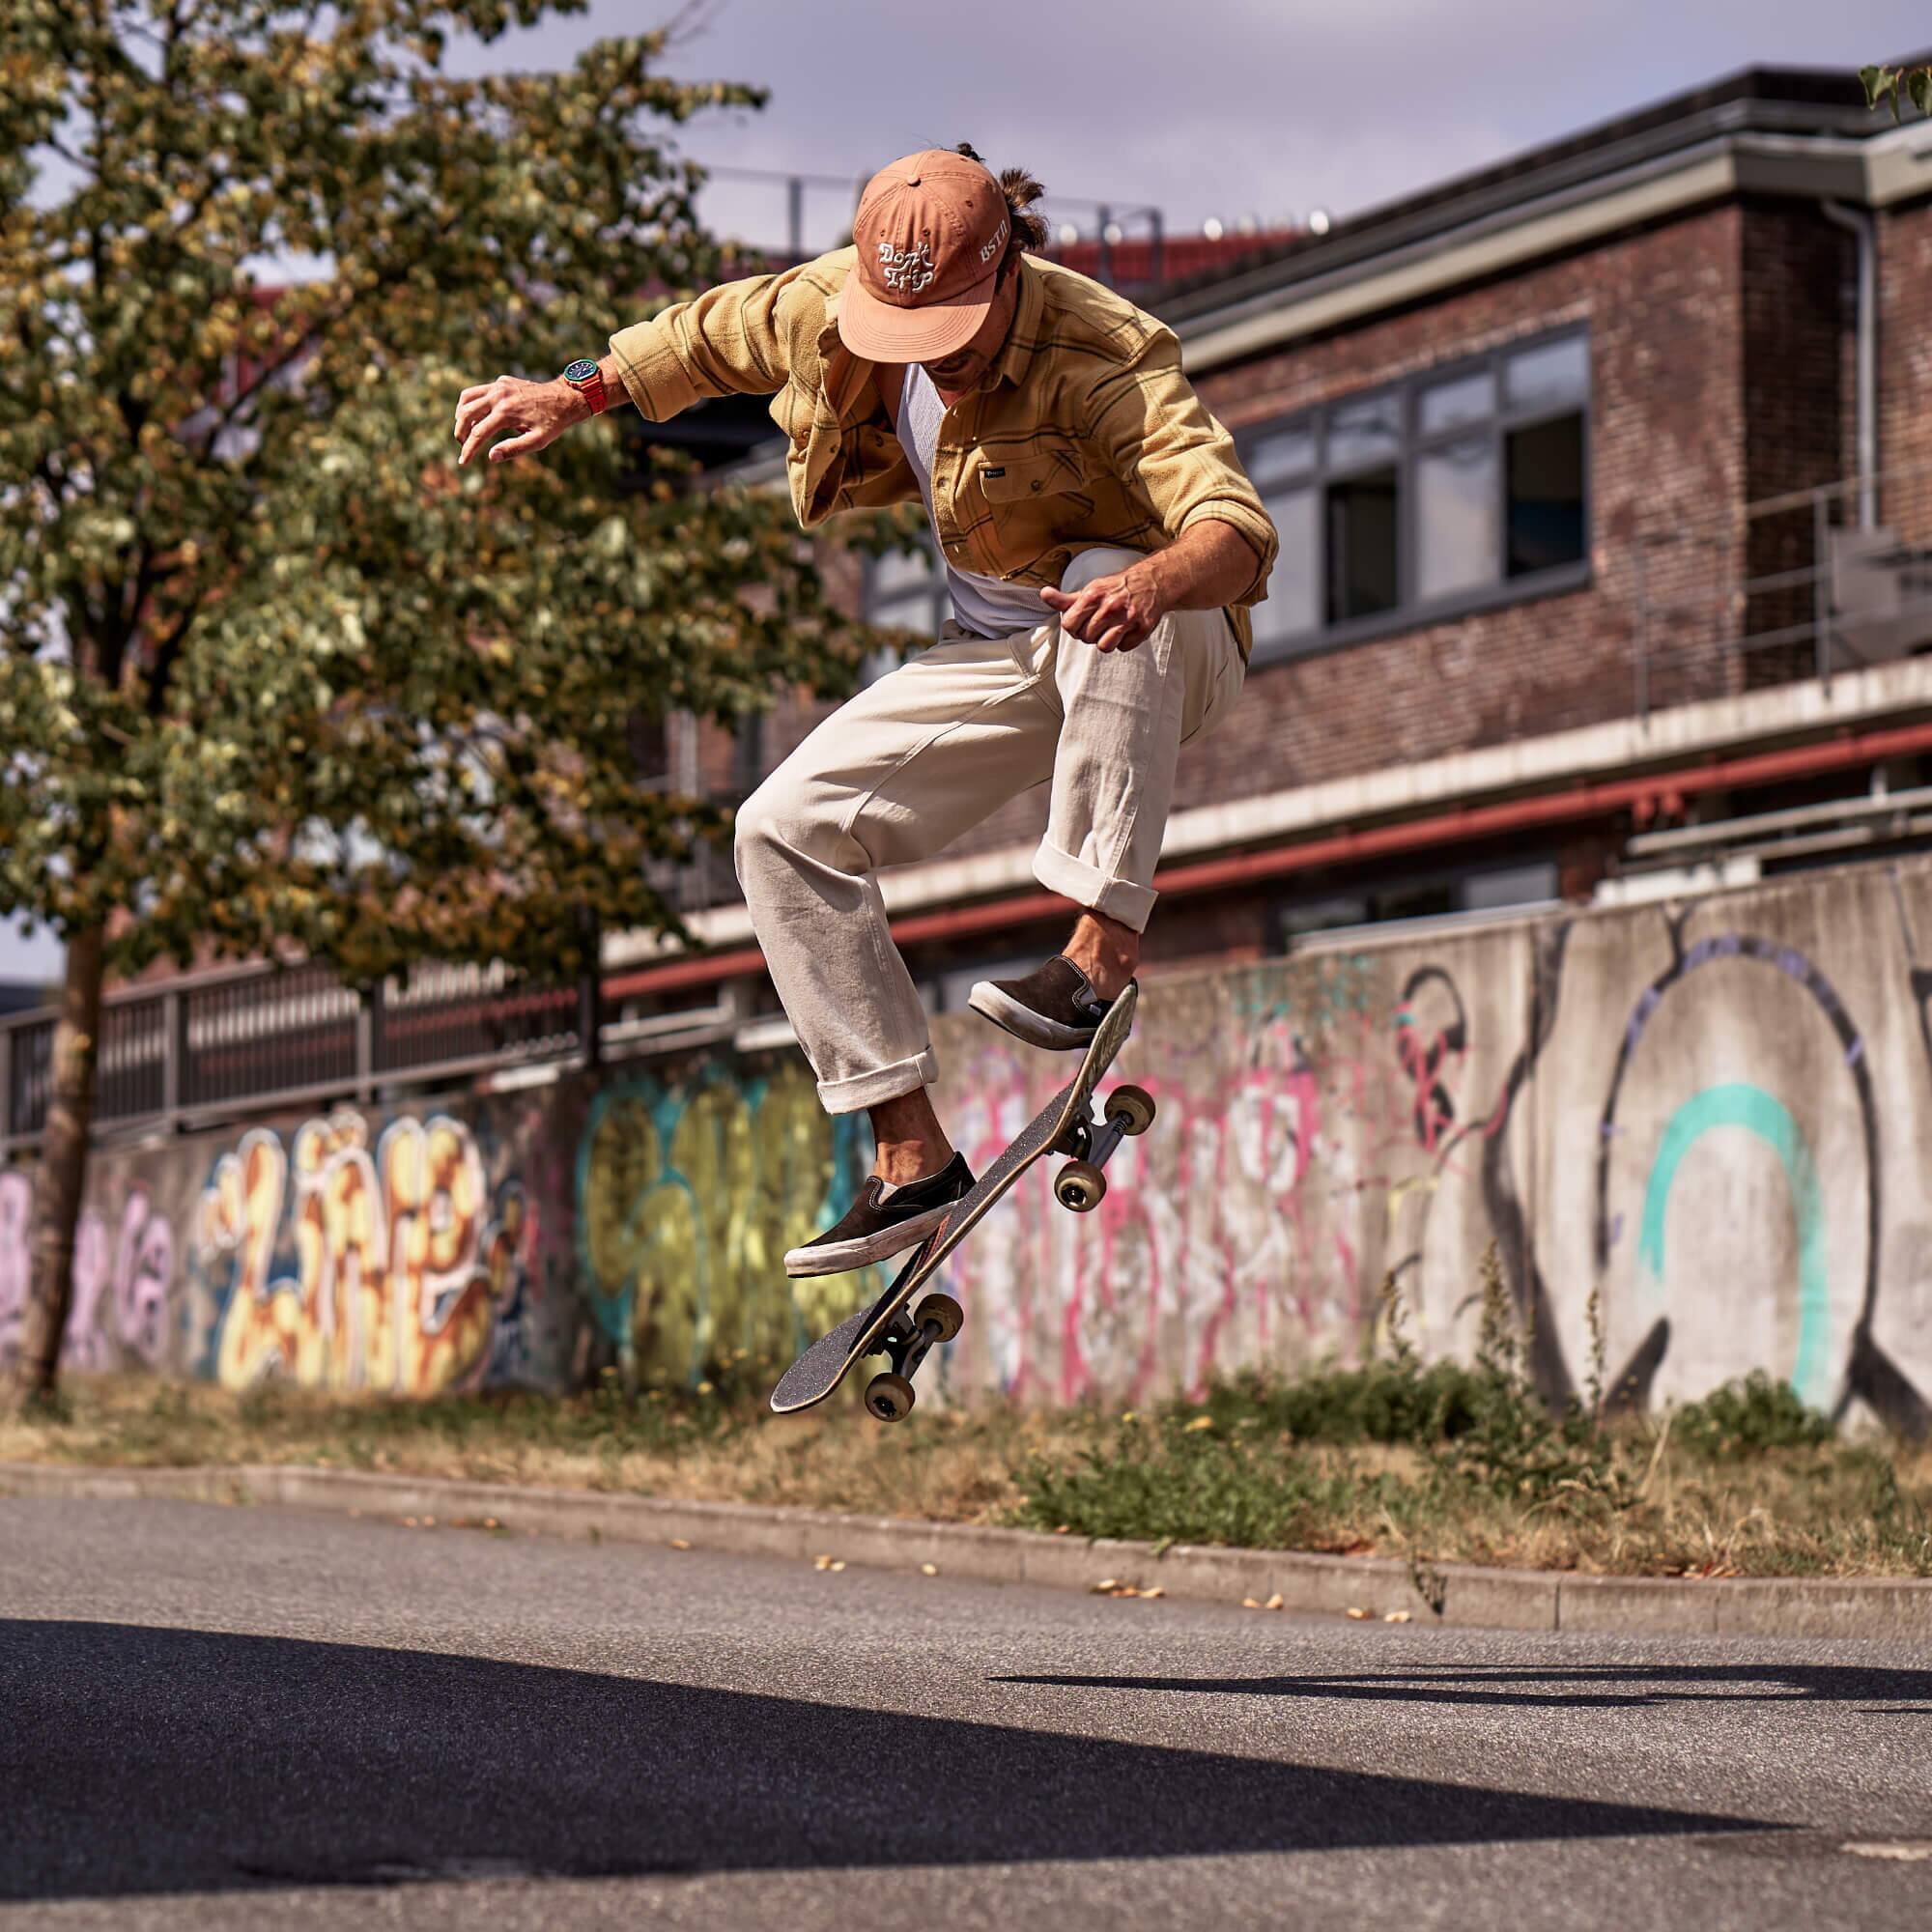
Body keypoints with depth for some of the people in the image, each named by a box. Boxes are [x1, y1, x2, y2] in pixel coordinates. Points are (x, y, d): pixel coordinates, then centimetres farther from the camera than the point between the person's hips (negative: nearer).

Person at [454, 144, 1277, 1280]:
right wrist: (575, 398, 10)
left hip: (1168, 648, -6)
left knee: (1107, 583, -41)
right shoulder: (842, 302, -12)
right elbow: (718, 336, 11)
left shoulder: (1097, 359, -31)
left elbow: (1239, 528, -45)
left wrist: (1157, 581, -66)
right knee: (790, 827, -6)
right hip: (1008, 663, 7)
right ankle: (913, 1154, -5)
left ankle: (1103, 950, -42)